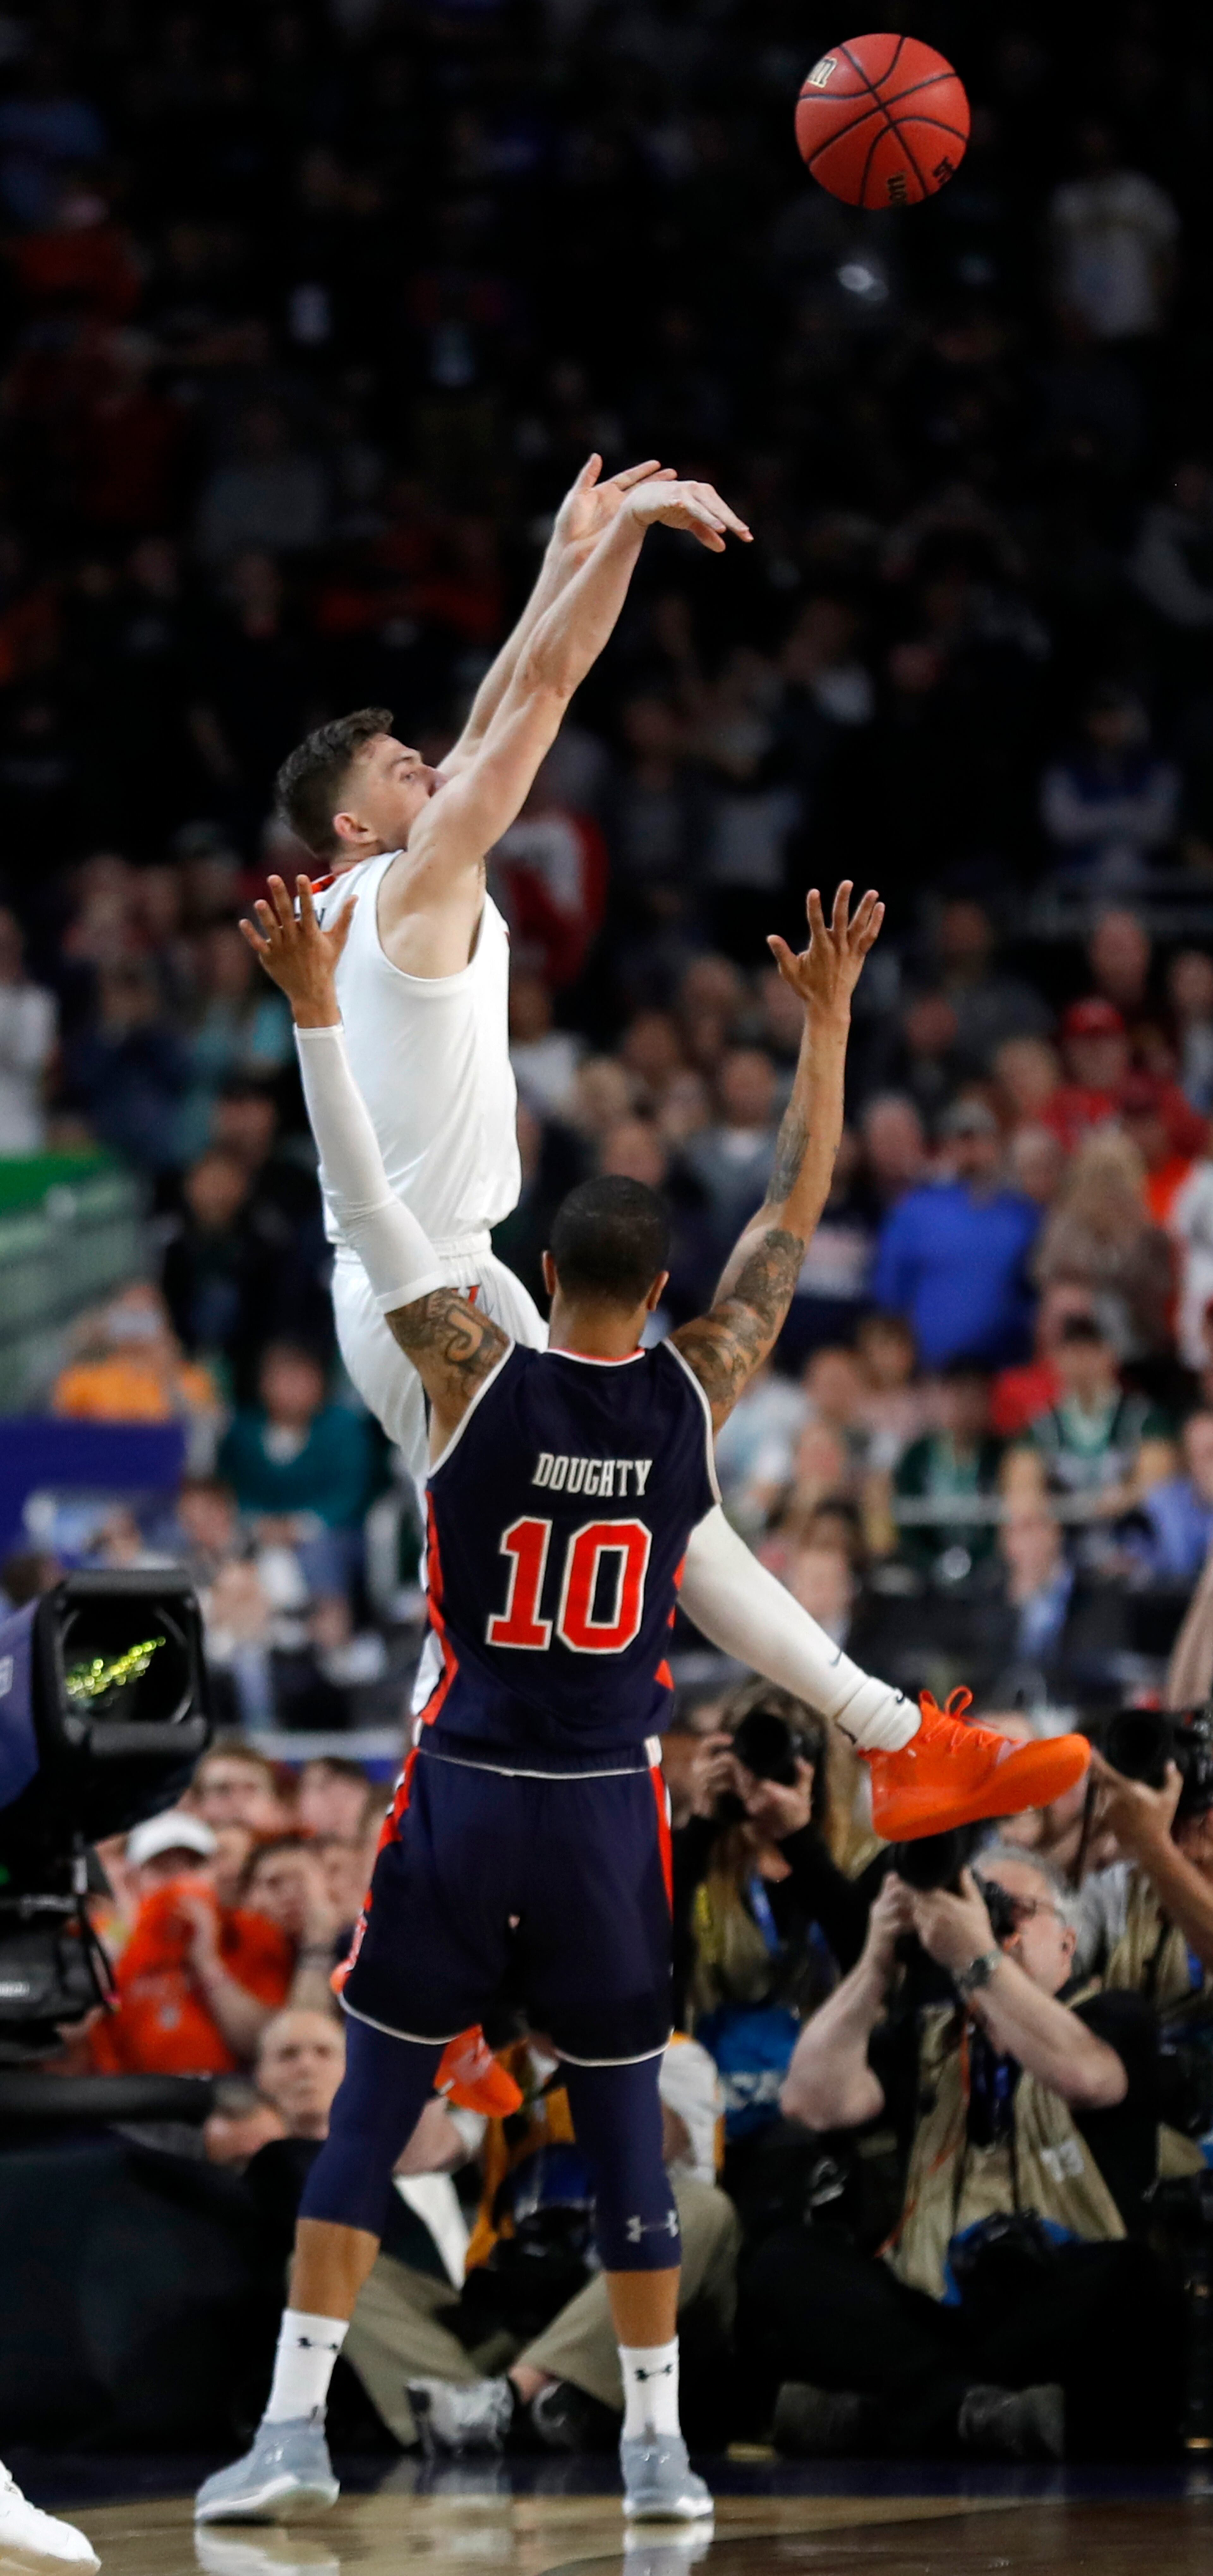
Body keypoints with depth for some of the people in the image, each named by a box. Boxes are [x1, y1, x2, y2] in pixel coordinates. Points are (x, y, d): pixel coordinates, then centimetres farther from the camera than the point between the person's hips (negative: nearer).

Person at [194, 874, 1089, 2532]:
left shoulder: (478, 1376, -8)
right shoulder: (698, 1391, -4)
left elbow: (368, 1201, -8)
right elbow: (796, 1214, 5)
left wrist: (315, 1006, -6)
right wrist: (827, 1020, 8)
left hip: (463, 1801, -1)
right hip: (607, 1817, 1)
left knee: (370, 2110, 3)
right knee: (626, 2130, 10)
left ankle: (296, 2423, -5)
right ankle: (657, 2444, 10)